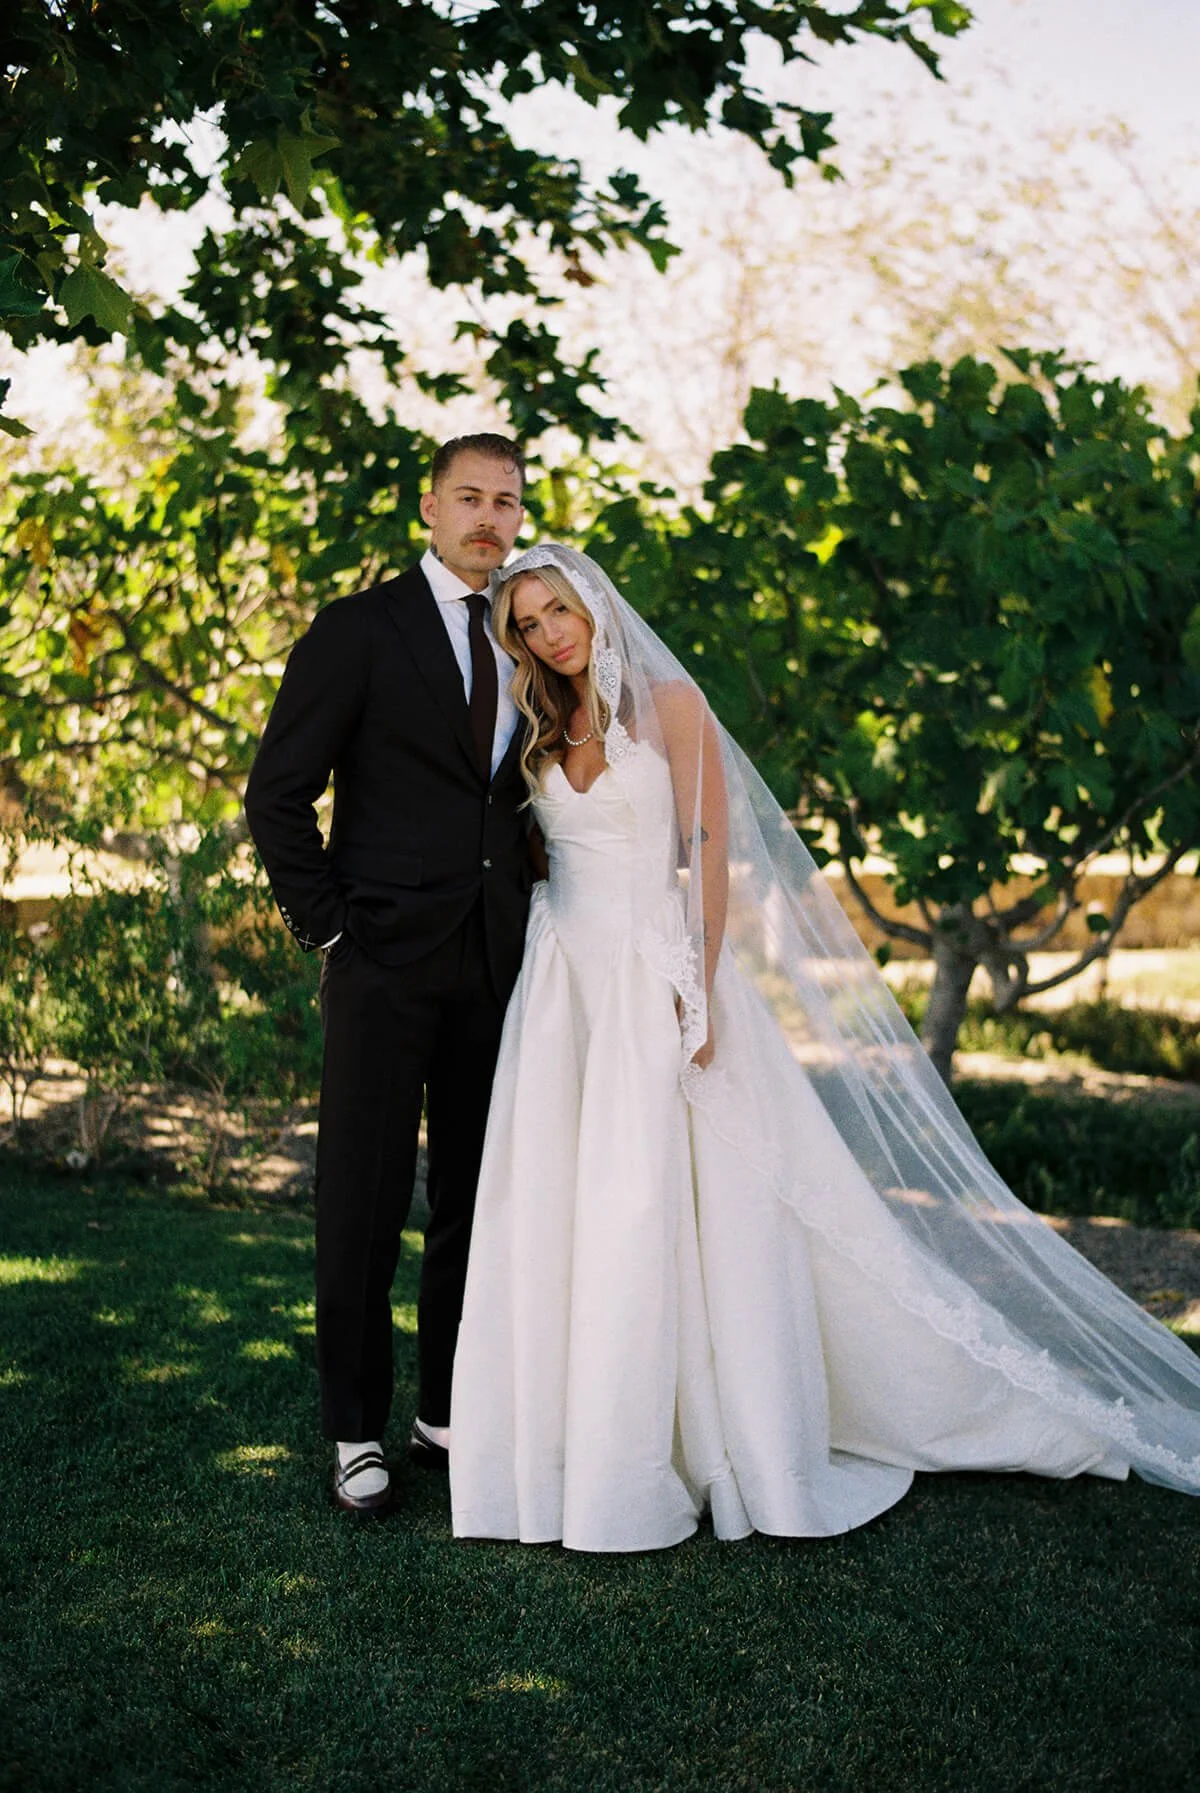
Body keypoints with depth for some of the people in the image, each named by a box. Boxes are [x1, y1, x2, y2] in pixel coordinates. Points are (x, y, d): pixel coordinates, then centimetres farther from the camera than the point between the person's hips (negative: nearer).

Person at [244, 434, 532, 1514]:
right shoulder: (357, 631, -2)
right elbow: (278, 795, -4)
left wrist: (526, 930, 9)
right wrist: (326, 930, -8)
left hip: (493, 966, 5)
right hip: (386, 959, -5)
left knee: (475, 1200, 10)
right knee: (364, 1203, 0)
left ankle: (448, 1414, 22)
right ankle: (357, 1433, 12)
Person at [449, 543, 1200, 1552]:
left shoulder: (667, 703, -2)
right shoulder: (539, 730, 13)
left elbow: (712, 852, -7)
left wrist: (697, 993, -15)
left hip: (657, 976, -5)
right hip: (563, 983, 5)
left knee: (654, 1208, -7)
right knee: (554, 1209, 2)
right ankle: (571, 1444, 12)